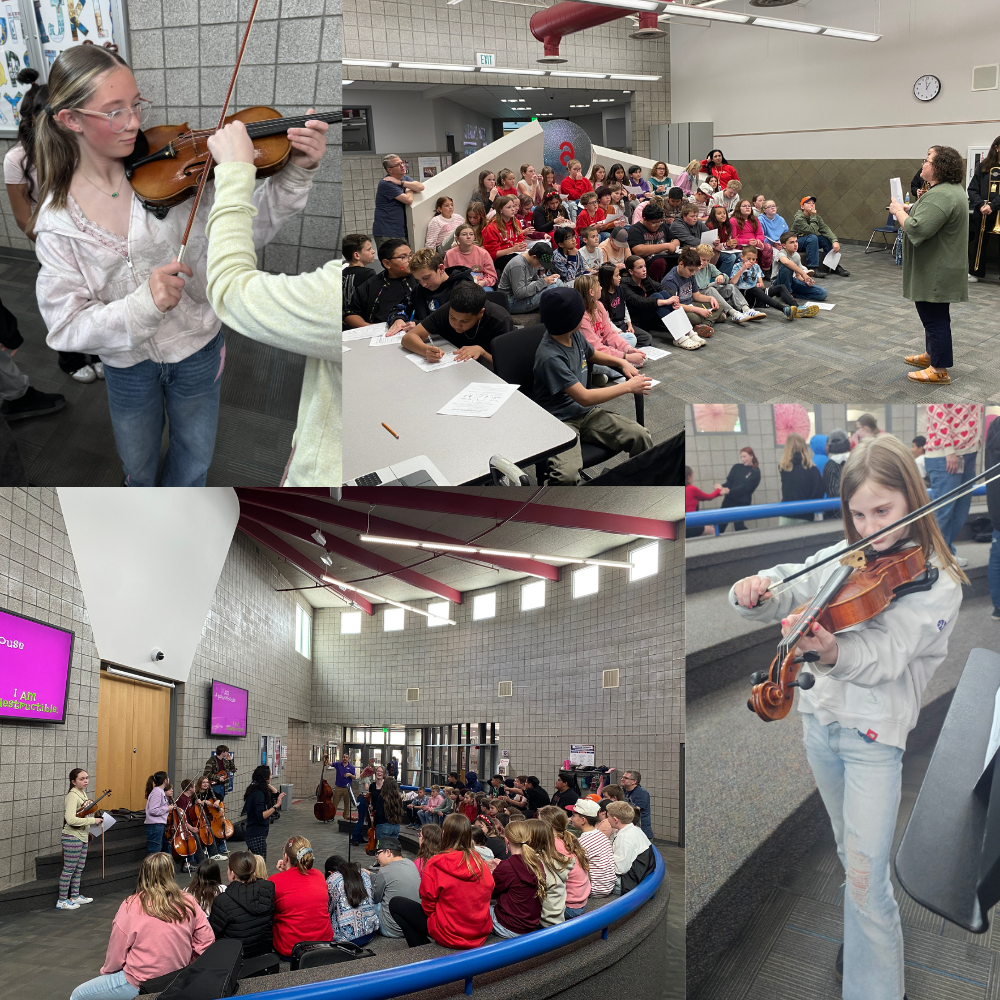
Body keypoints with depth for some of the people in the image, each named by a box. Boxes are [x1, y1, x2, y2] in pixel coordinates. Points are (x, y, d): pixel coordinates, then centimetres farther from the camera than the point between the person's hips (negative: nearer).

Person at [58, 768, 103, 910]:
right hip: (72, 837, -9)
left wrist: (89, 831, 17)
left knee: (79, 868, 17)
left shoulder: (82, 794, 10)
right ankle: (62, 901, 6)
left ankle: (75, 896, 28)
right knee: (69, 869, -2)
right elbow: (71, 819, -29)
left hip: (82, 837, 9)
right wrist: (92, 820, -25)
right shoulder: (72, 796, -19)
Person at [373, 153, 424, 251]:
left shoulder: (405, 178, 15)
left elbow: (421, 187, -4)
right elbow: (408, 200, -18)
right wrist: (410, 189, 5)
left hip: (401, 232, 8)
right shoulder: (386, 184, -14)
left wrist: (400, 182, -13)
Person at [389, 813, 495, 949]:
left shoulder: (435, 864, -17)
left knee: (396, 904, 10)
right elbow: (489, 892, 7)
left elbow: (428, 905, -11)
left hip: (450, 935, -6)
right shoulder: (482, 864, -4)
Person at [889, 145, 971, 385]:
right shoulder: (952, 189, 12)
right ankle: (931, 355, 32)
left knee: (935, 318, -4)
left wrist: (898, 211, -13)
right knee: (932, 315, 20)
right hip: (937, 269, 10)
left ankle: (940, 371, 0)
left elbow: (916, 229, -28)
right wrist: (909, 210, 10)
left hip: (935, 272, -10)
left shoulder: (940, 196, -22)